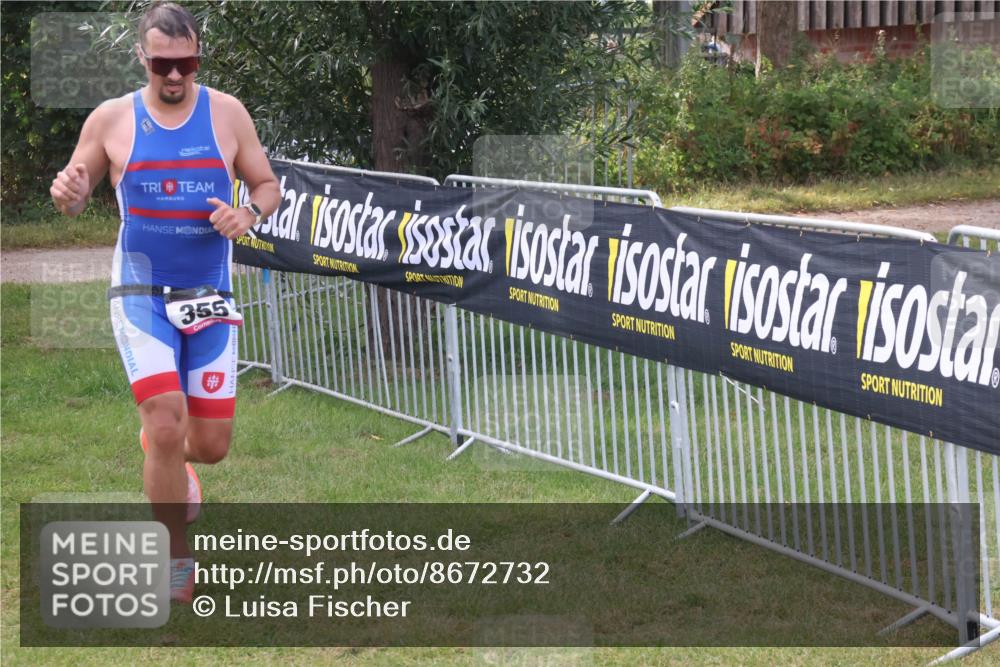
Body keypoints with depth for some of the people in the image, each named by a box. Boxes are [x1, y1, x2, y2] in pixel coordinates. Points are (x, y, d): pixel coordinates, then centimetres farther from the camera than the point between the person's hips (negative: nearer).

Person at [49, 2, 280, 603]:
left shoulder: (226, 113, -1)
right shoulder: (111, 119, -2)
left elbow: (268, 185, 8)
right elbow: (77, 196, 7)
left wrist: (249, 214, -15)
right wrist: (67, 193, -17)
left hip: (209, 298, 2)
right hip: (141, 293, -2)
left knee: (211, 445, 2)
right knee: (166, 424, -17)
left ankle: (165, 453, 42)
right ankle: (178, 566, 1)